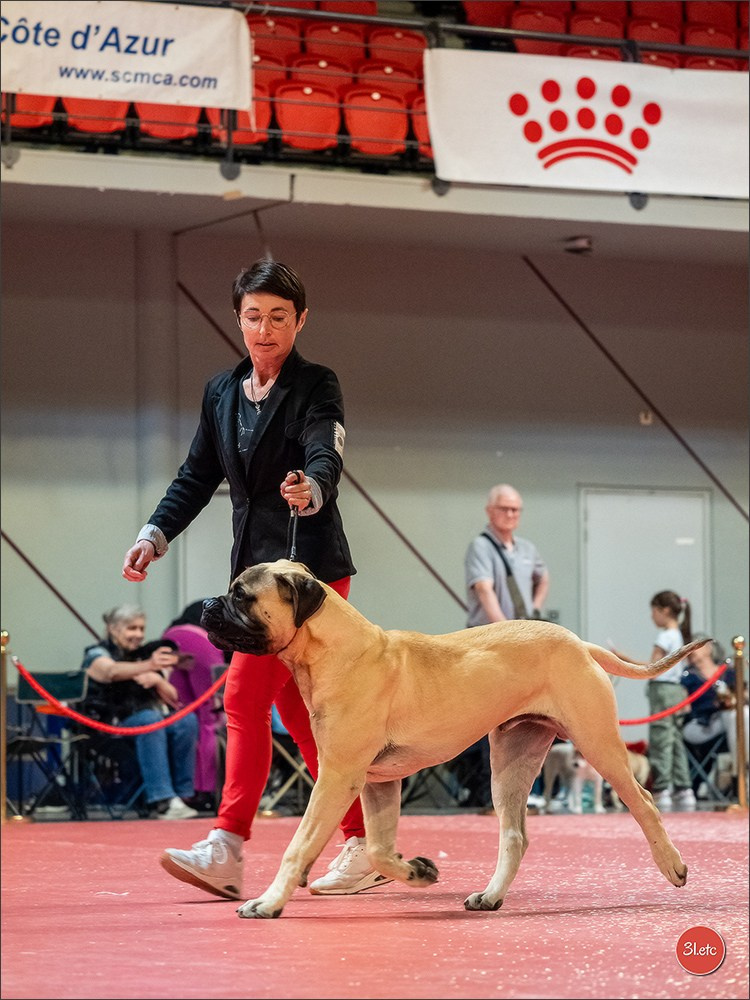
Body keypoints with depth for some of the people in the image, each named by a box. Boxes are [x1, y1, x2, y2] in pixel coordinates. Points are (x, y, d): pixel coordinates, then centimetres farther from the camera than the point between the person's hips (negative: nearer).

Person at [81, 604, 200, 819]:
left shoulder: (145, 654, 20)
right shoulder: (97, 655, 0)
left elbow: (172, 697, 15)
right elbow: (113, 672, -26)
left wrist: (158, 681, -10)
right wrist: (148, 666, -46)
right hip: (111, 721, -6)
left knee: (187, 721, -24)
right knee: (149, 720, -36)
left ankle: (181, 796, -25)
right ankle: (163, 801, -44)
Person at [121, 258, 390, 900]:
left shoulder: (316, 387, -6)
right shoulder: (222, 392, 14)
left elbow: (327, 457, -21)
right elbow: (198, 476, 18)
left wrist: (309, 491, -44)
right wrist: (156, 535, 5)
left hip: (308, 563, -8)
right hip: (255, 566, 8)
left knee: (247, 696, -16)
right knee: (299, 712, 9)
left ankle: (228, 849, -20)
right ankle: (366, 847, 16)